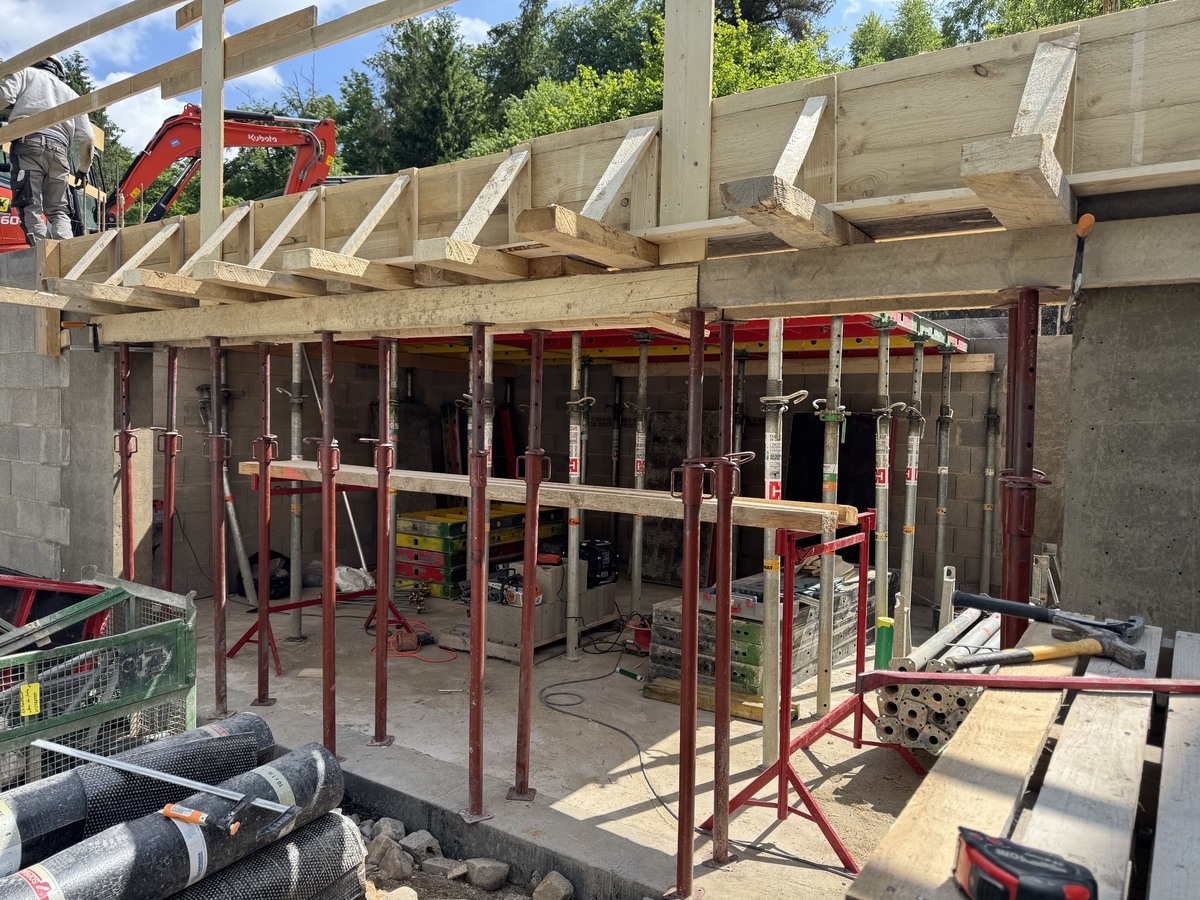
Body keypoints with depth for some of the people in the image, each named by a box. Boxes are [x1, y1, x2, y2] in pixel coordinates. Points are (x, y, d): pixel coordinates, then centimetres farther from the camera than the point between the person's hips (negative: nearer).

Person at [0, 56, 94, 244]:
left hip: (29, 142, -3)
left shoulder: (26, 73, 21)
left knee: (31, 207, -9)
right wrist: (84, 169, 35)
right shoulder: (71, 94, 30)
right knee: (58, 210, 8)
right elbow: (87, 138, 22)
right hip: (58, 149, 3)